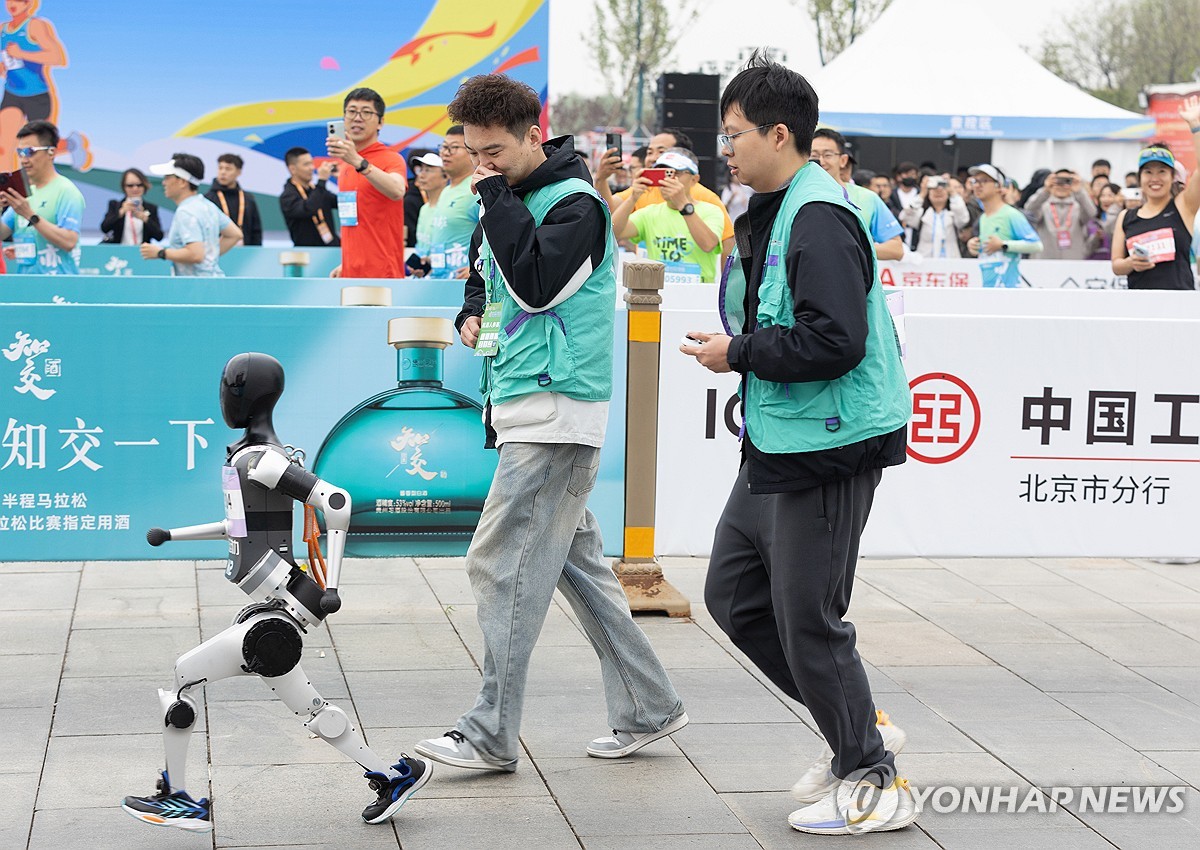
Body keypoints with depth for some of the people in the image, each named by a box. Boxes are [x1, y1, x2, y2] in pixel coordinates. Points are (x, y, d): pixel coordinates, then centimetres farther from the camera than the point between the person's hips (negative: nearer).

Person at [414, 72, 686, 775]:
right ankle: (648, 708, 19)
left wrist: (497, 197, -15)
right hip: (528, 409, 10)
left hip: (555, 411, -10)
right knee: (576, 561, 12)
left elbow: (535, 285, -23)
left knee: (502, 564, -10)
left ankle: (493, 735, -6)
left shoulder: (576, 203, -11)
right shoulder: (511, 201, 16)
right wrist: (473, 315, 7)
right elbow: (485, 277, 30)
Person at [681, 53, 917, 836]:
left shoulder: (819, 219, -19)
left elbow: (835, 341, -28)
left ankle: (876, 781, 11)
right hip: (774, 447, 11)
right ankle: (858, 726, 26)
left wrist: (740, 353, -17)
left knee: (808, 621, -3)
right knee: (734, 595, 16)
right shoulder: (770, 215, 14)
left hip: (827, 450, -11)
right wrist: (738, 346, 7)